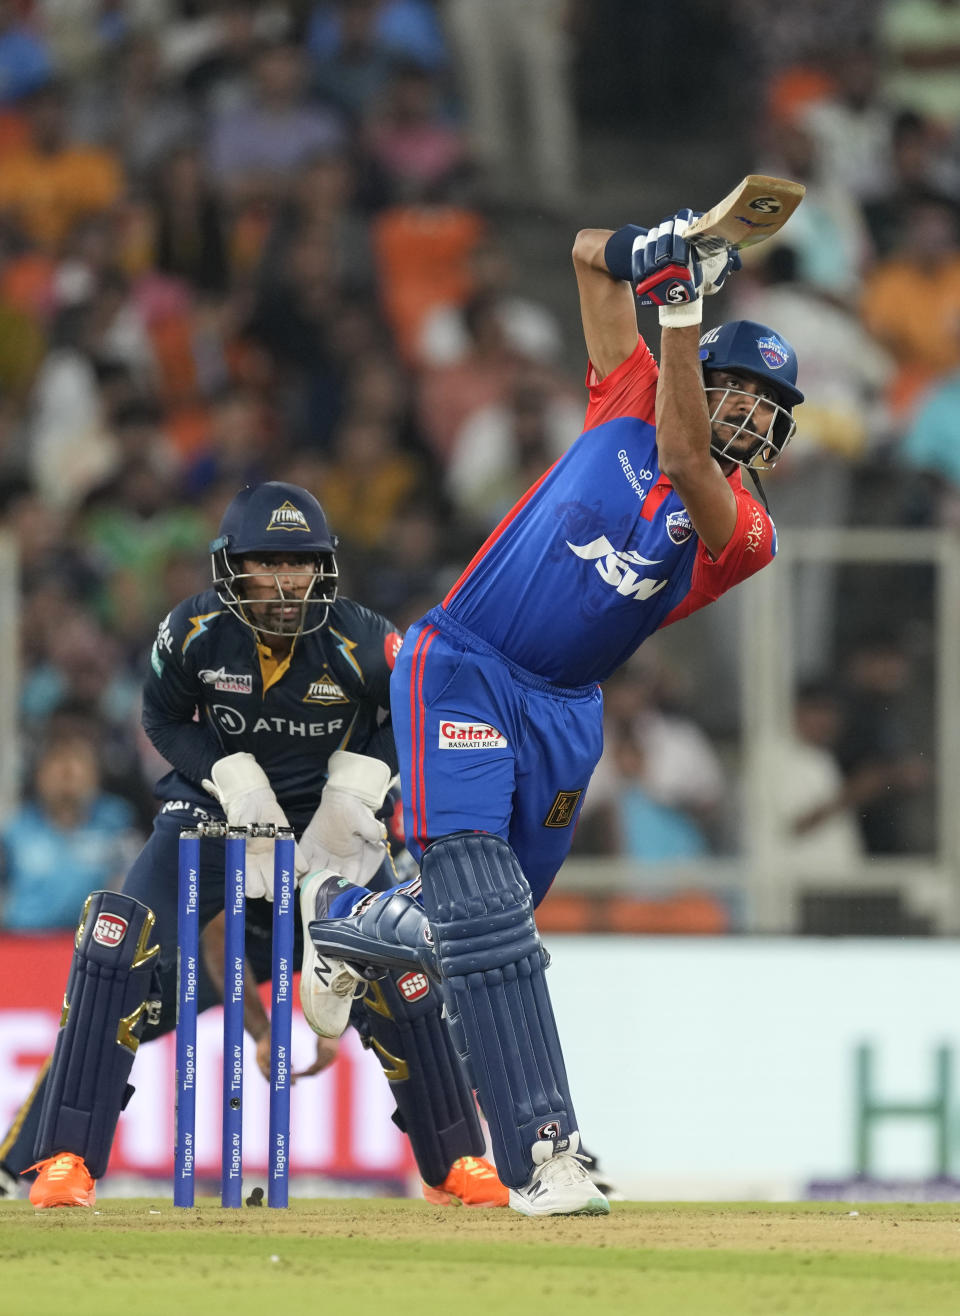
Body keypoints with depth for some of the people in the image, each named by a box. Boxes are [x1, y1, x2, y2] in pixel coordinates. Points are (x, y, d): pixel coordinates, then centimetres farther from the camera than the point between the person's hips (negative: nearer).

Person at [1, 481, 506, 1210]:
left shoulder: (364, 643, -22)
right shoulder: (195, 632, -20)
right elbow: (164, 718, -2)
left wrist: (358, 785, -15)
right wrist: (235, 782, -16)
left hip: (328, 815, 0)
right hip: (217, 801, 0)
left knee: (395, 973, -9)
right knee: (120, 947, -21)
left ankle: (457, 1159, 13)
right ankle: (64, 1156, -16)